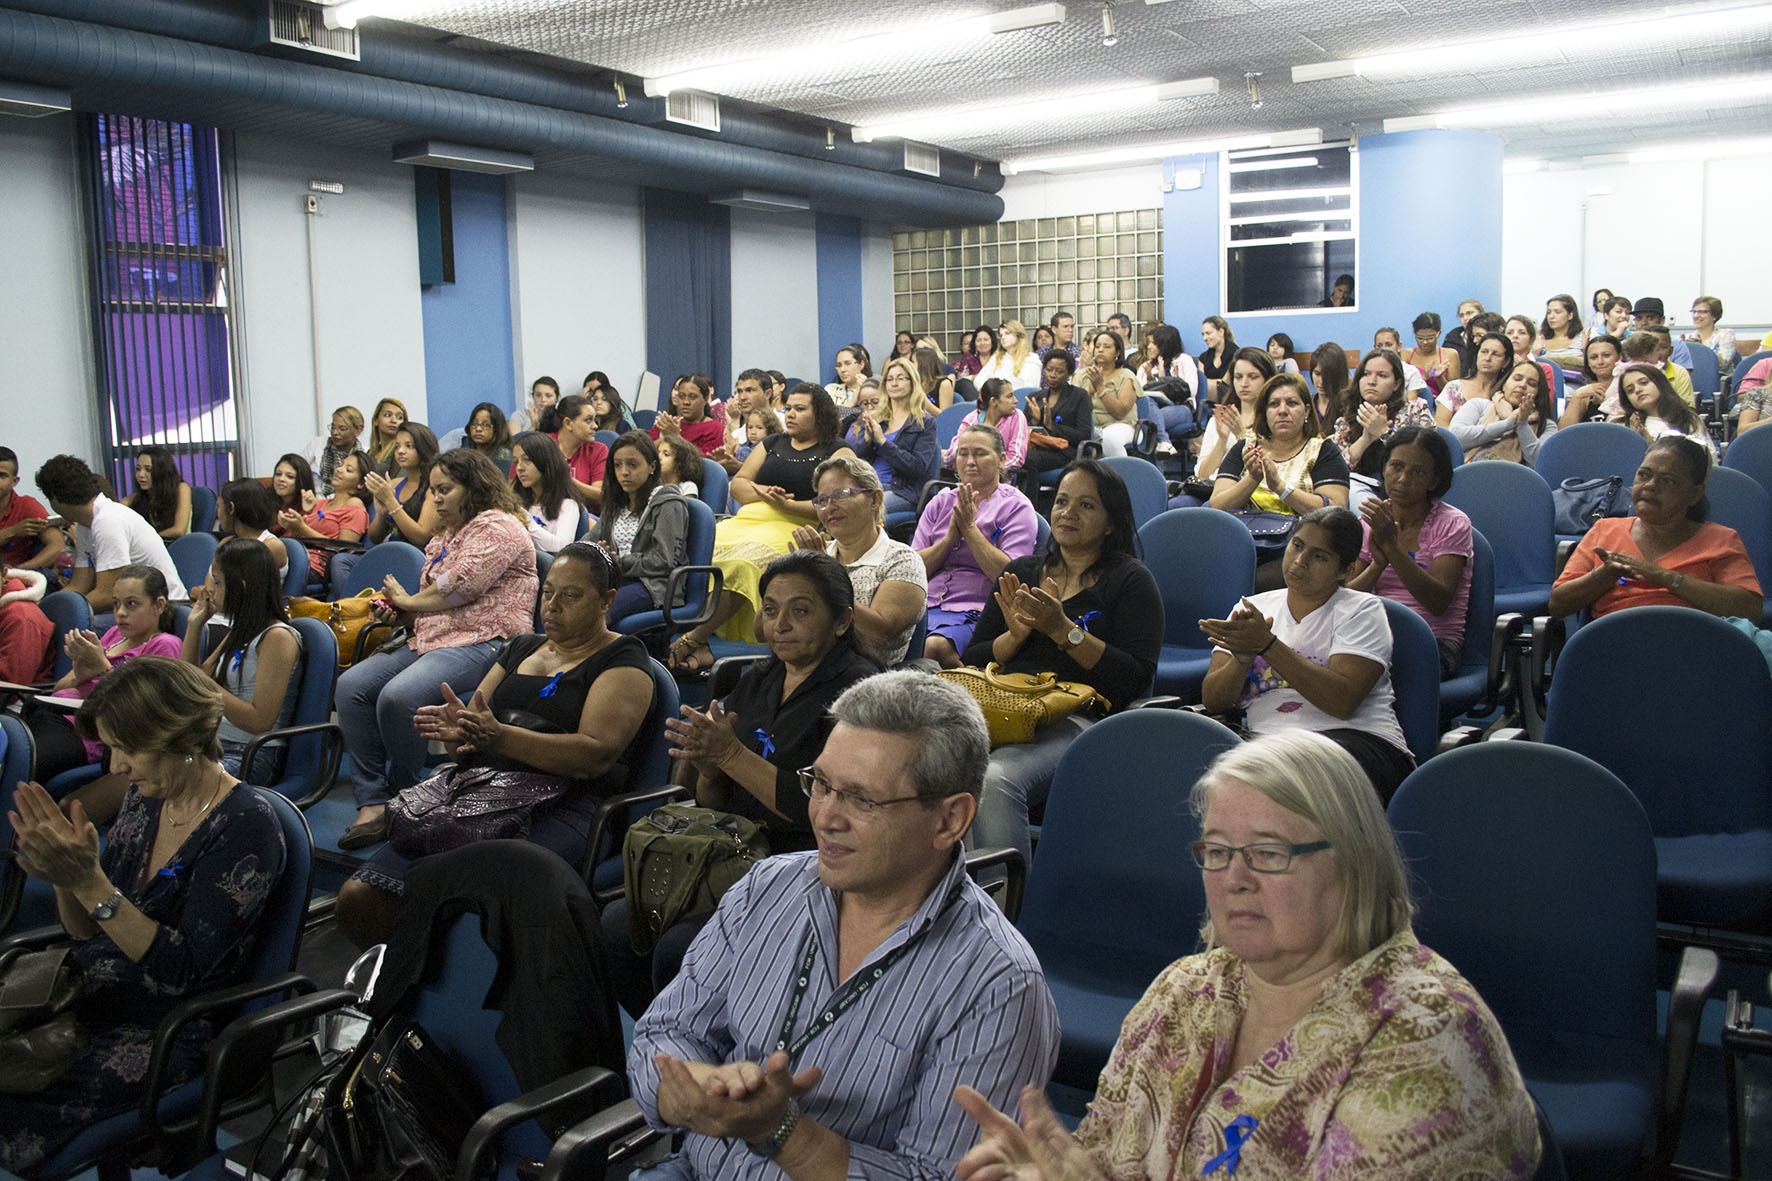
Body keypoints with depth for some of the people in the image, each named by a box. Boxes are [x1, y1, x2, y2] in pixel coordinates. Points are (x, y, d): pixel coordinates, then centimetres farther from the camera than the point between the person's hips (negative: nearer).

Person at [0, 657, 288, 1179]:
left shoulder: (246, 827, -18)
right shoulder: (145, 797, 4)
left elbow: (183, 972, -21)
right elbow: (87, 931, 9)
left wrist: (91, 882, -28)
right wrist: (65, 877, -13)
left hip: (167, 1023, -7)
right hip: (95, 988, 7)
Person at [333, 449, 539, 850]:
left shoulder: (498, 527, -5)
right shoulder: (445, 536, 27)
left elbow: (456, 589, -13)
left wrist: (409, 601, 3)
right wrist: (400, 612, 8)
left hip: (482, 643, -10)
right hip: (430, 641, 10)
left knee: (398, 696, -31)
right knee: (351, 686, -11)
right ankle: (372, 803, -15)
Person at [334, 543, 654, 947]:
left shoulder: (623, 660, 5)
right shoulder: (521, 648, 26)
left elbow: (597, 754, -10)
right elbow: (473, 730, 22)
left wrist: (498, 737, -22)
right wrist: (456, 731, -5)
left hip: (557, 802, -6)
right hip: (472, 784, 7)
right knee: (357, 897, -15)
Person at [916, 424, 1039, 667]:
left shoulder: (1016, 506, 4)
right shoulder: (941, 501, 17)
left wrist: (969, 528, -7)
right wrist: (950, 538, -6)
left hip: (976, 611, -4)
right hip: (925, 605, 5)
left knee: (935, 646, -35)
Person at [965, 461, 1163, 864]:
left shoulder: (1130, 580, 10)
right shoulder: (1020, 572, 24)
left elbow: (1137, 678, -4)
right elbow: (971, 661, 19)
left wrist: (1063, 630, -9)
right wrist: (1015, 636, -1)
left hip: (1074, 719, -4)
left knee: (995, 778, -36)